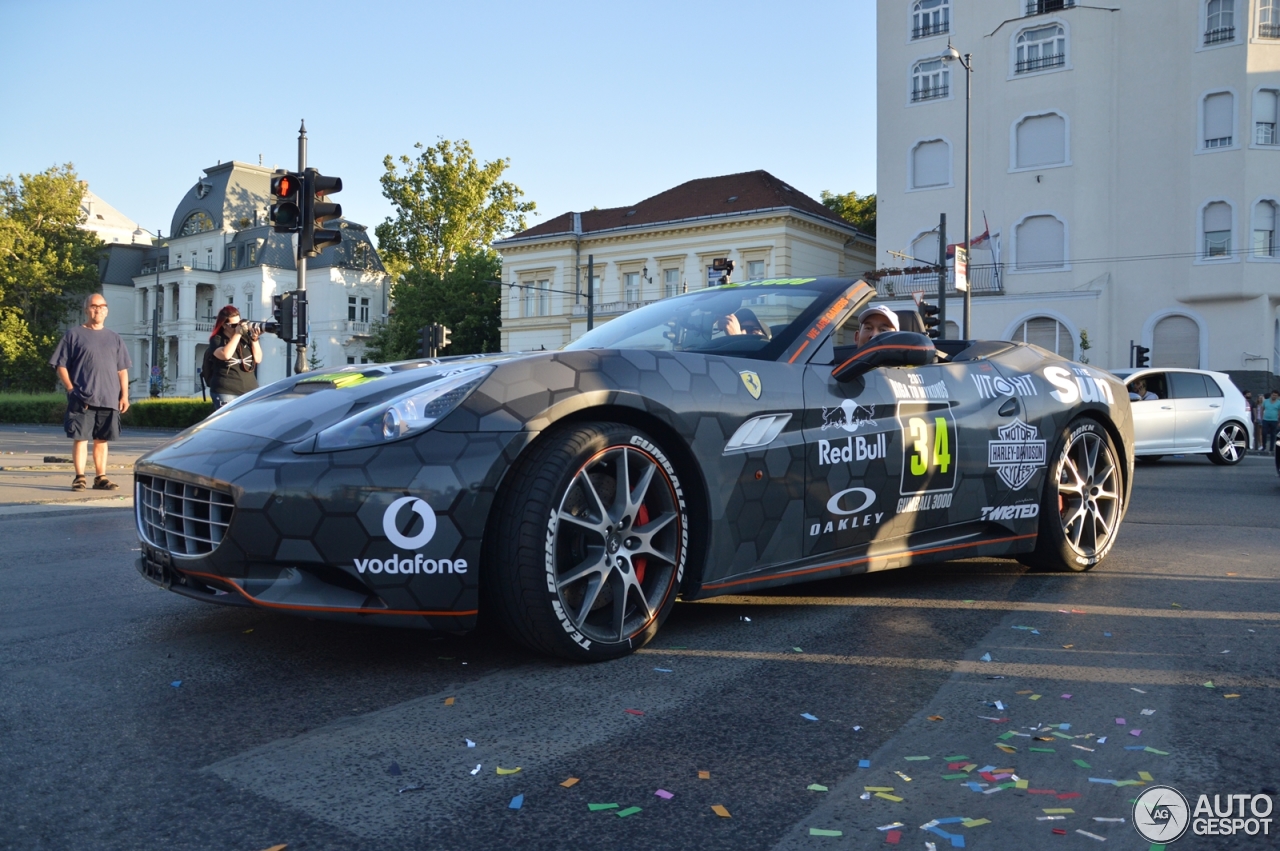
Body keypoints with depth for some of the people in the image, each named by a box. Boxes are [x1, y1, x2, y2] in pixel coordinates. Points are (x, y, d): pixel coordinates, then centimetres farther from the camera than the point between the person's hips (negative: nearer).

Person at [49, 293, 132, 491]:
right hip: (82, 399, -3)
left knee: (102, 440, 8)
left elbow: (122, 370, 15)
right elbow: (61, 366, 1)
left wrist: (124, 395, 6)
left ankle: (100, 477, 13)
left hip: (109, 399, 3)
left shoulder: (114, 339, 16)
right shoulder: (74, 335, 4)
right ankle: (80, 477, 2)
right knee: (80, 438, -3)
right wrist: (71, 389, -9)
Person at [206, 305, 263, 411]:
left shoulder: (245, 337, 11)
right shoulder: (217, 339, 1)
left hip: (250, 391, 4)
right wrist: (237, 334, -14)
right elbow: (226, 355, -20)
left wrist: (255, 339, -6)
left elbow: (258, 359, 7)